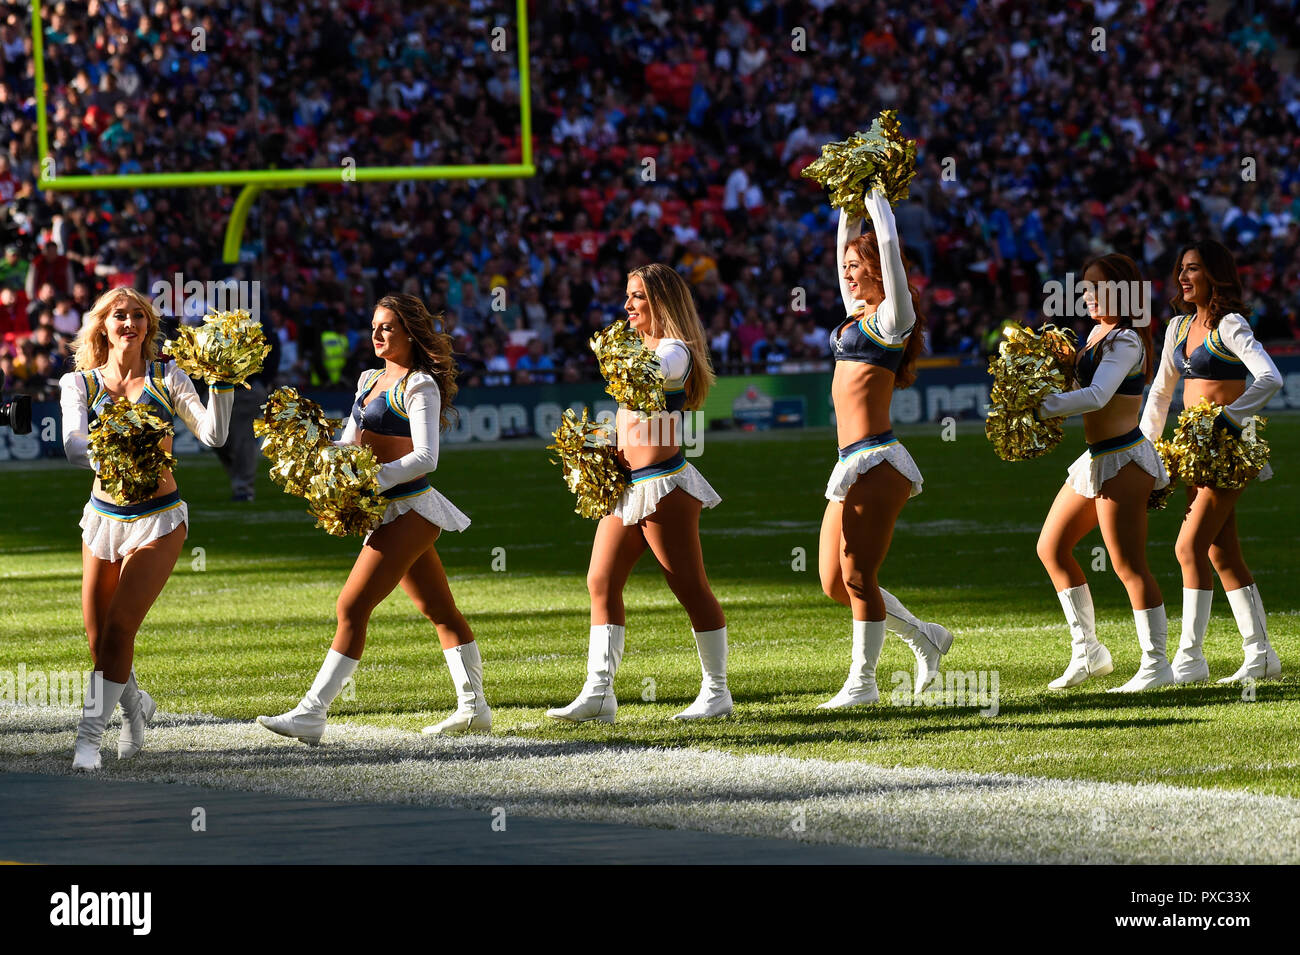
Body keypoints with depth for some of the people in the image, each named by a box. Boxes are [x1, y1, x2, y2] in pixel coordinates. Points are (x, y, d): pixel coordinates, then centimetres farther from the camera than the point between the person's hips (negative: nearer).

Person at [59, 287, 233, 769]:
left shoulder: (167, 379, 0)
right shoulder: (79, 383, 1)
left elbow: (213, 435, -10)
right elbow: (74, 446, -16)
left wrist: (222, 381, -20)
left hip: (158, 521, -2)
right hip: (104, 515, 2)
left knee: (119, 629, -16)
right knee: (98, 640, 5)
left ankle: (89, 735, -12)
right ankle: (135, 704, 35)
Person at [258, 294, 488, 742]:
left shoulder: (420, 386, -9)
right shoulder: (370, 380, 17)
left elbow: (425, 457, -18)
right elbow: (348, 442, 20)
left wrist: (372, 481, -26)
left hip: (408, 510, -9)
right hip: (386, 509, 9)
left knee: (352, 606, -14)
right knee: (439, 610, 15)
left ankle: (310, 716, -18)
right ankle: (473, 707, 23)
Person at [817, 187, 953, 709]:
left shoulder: (893, 316, -4)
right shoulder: (858, 315, 17)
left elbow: (889, 250, -12)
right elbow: (847, 248, 27)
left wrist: (878, 201, -1)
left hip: (878, 462, -9)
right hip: (852, 467, 9)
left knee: (857, 575, -7)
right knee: (835, 583, 8)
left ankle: (863, 681, -1)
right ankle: (923, 636, 21)